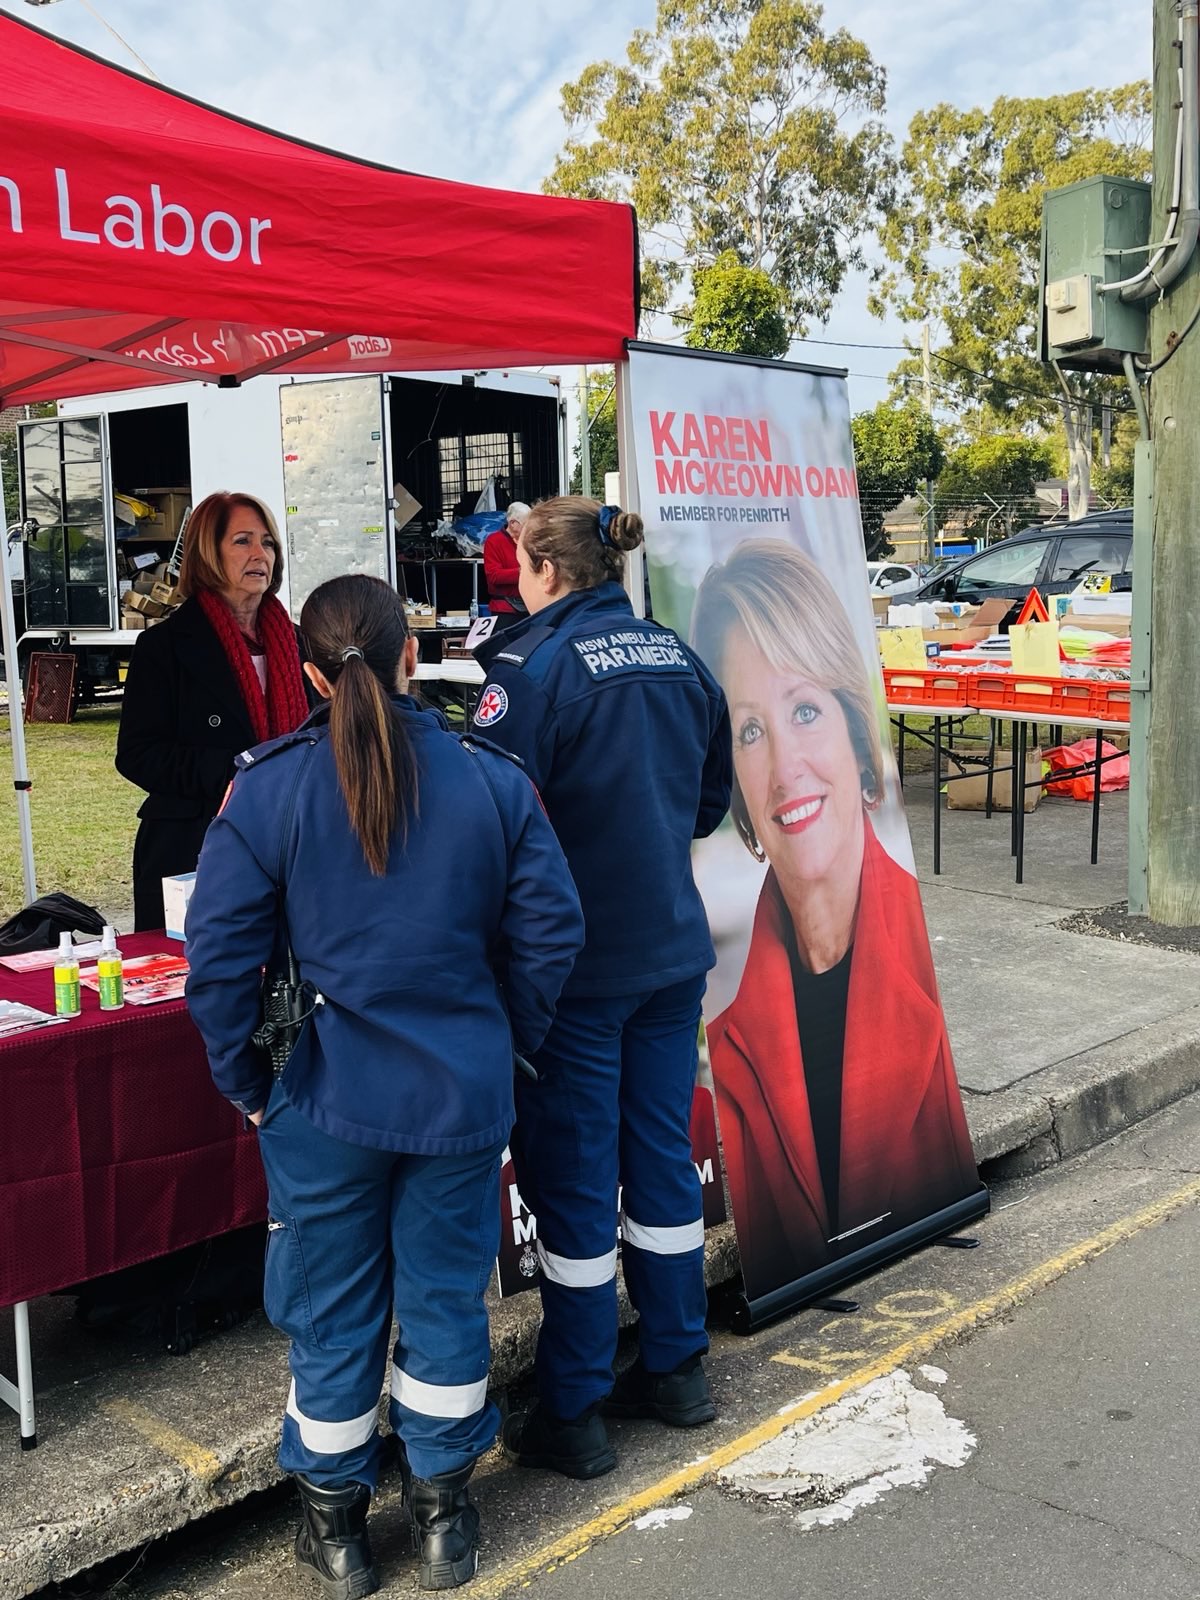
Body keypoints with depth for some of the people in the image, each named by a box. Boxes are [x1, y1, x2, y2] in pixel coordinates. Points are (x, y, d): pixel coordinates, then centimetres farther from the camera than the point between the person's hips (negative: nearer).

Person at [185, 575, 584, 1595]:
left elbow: (220, 953, -10)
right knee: (447, 1299, 17)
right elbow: (550, 929, -3)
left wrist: (245, 1080, 3)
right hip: (464, 1094, 1)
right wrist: (503, 1046, 10)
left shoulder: (267, 787, -11)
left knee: (331, 1311, 15)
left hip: (328, 1101, -1)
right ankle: (444, 1515, 33)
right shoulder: (492, 779, -7)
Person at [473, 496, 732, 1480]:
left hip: (578, 959, -6)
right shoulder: (678, 658, 6)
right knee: (662, 1155, 17)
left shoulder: (533, 667, -15)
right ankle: (675, 1370, 31)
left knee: (572, 1179, 4)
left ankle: (573, 1416, 16)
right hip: (673, 950, 7)